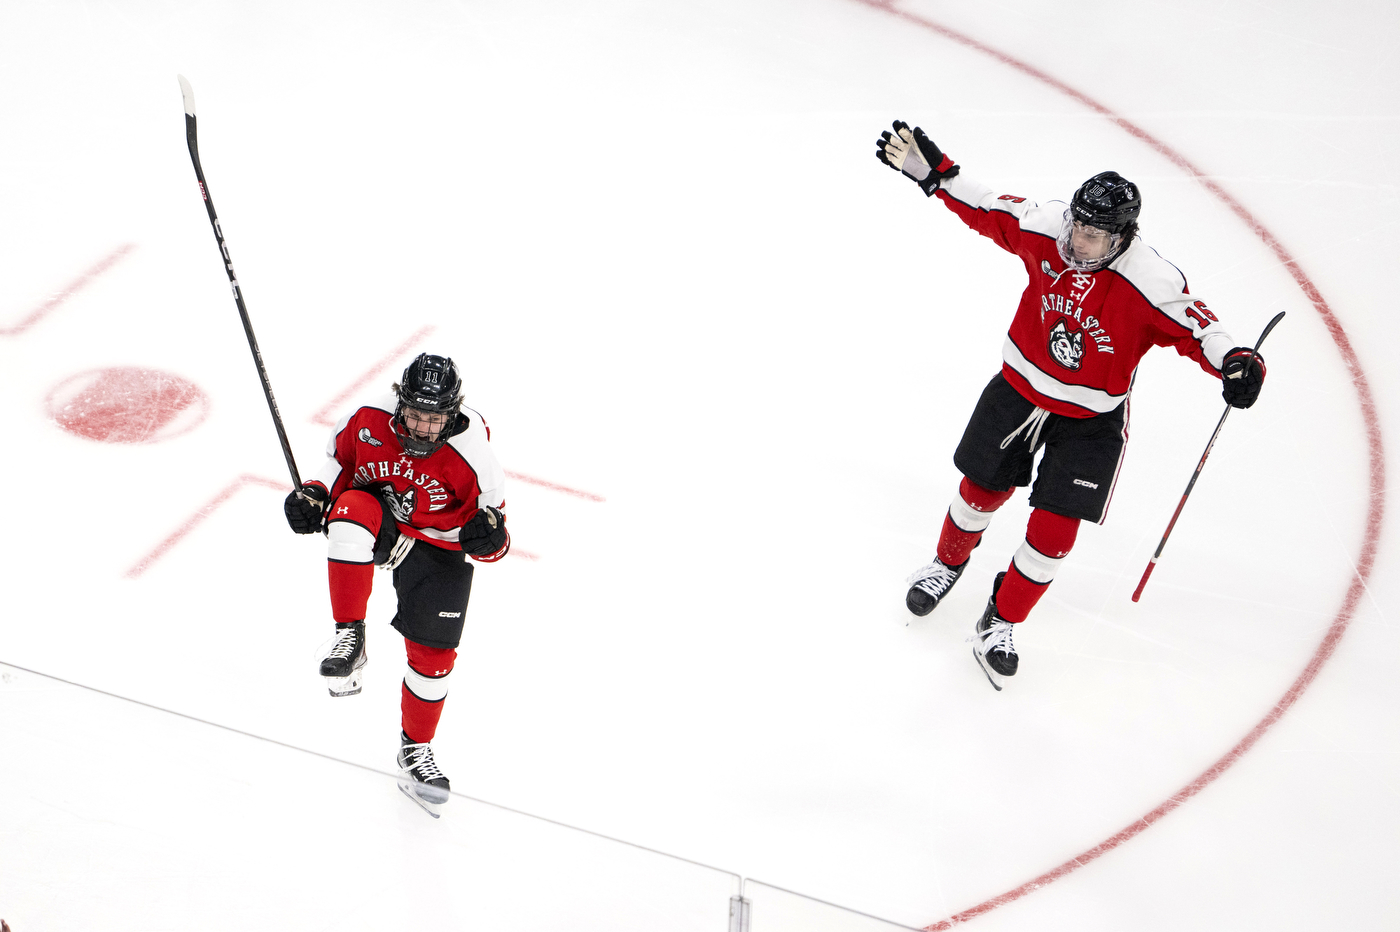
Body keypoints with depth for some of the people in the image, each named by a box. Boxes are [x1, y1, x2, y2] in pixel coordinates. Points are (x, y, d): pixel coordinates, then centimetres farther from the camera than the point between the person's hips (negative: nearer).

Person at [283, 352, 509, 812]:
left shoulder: (471, 452, -23)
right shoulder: (368, 421, -18)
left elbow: (490, 505, -12)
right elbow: (340, 460, 3)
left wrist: (489, 536, -34)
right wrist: (315, 496, -13)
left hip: (438, 548, 0)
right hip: (379, 523, 1)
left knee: (433, 655, -1)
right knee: (351, 511, -36)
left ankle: (415, 751, 25)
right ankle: (350, 640, -28)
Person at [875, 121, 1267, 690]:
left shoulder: (1152, 285, -29)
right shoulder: (1046, 229, -18)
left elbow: (1196, 326, -27)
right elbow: (988, 210, -3)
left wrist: (1237, 363, -46)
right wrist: (930, 170, -7)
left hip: (1090, 419, -3)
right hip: (1020, 387, 3)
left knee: (1053, 531, -2)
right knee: (982, 489, 18)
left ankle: (1001, 623, 20)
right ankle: (949, 563, 50)